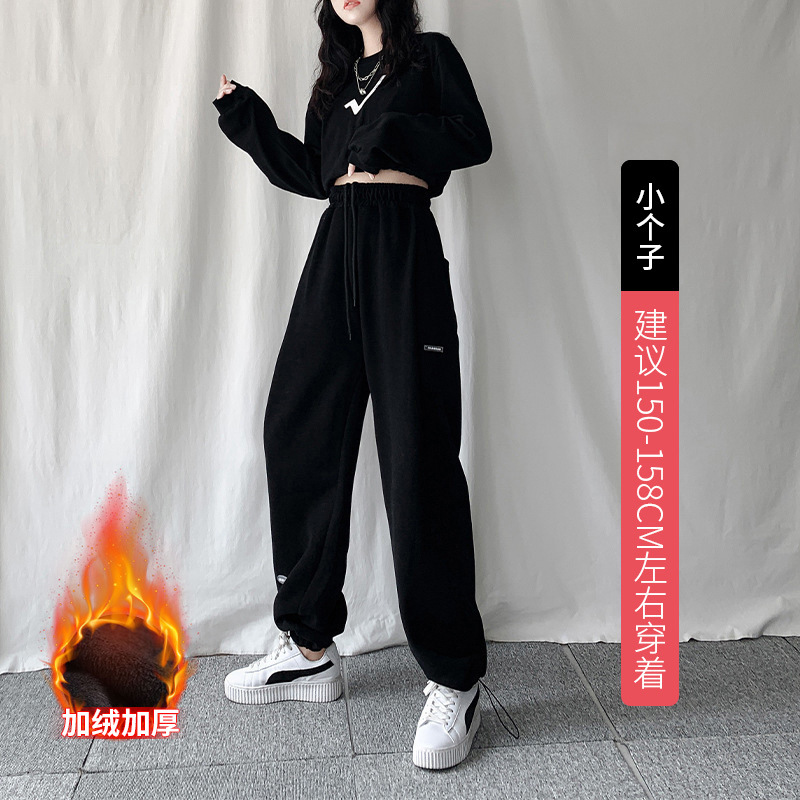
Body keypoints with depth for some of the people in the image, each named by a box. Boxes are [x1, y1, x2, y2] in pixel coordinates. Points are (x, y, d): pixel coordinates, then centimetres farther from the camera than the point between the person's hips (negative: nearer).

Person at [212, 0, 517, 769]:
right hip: (336, 247, 6)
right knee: (298, 433, 0)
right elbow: (315, 174, 18)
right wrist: (248, 120, 16)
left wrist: (393, 134, -13)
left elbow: (473, 137, -1)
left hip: (403, 250, -6)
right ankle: (309, 646, 12)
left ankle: (454, 681, -4)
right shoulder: (337, 78, 26)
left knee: (417, 454, -11)